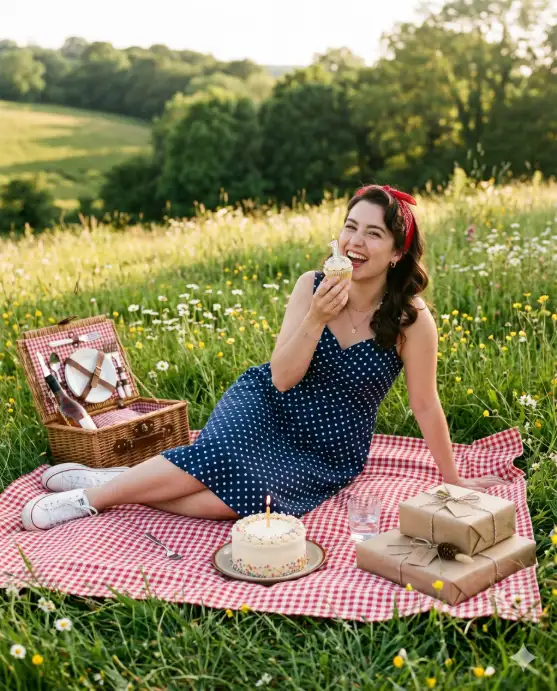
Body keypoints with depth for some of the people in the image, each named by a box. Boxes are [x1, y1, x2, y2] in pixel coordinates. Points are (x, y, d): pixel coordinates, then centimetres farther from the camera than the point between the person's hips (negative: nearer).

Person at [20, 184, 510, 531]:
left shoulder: (411, 319, -19)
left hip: (329, 454, -1)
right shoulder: (312, 285, -11)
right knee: (217, 456, -31)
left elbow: (425, 405, -8)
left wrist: (453, 479, -1)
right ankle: (90, 493, -12)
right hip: (266, 408, 1)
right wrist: (317, 318, -29)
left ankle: (115, 483, -8)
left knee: (233, 495, -28)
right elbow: (281, 378, -14)